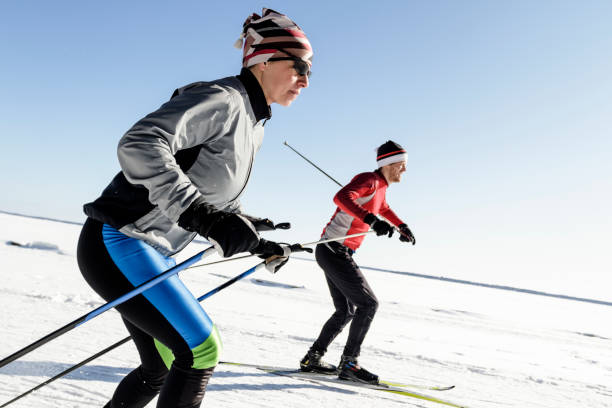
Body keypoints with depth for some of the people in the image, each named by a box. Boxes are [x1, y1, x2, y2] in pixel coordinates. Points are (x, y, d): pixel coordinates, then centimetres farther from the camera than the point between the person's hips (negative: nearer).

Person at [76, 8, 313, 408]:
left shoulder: (253, 125, 13)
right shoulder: (223, 99, -16)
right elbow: (140, 144, -30)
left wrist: (255, 242, 15)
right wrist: (202, 215, -36)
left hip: (151, 253, 10)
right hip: (118, 242, -9)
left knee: (163, 367, 16)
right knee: (200, 350, -12)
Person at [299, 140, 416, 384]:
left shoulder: (381, 187, 15)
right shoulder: (369, 180, -13)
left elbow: (384, 209, 39)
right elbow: (342, 197, -34)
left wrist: (402, 227, 42)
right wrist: (372, 220, -43)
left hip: (338, 254, 10)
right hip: (334, 251, -10)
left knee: (346, 311, 15)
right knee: (368, 303, -9)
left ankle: (312, 359, 22)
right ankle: (349, 363, -3)